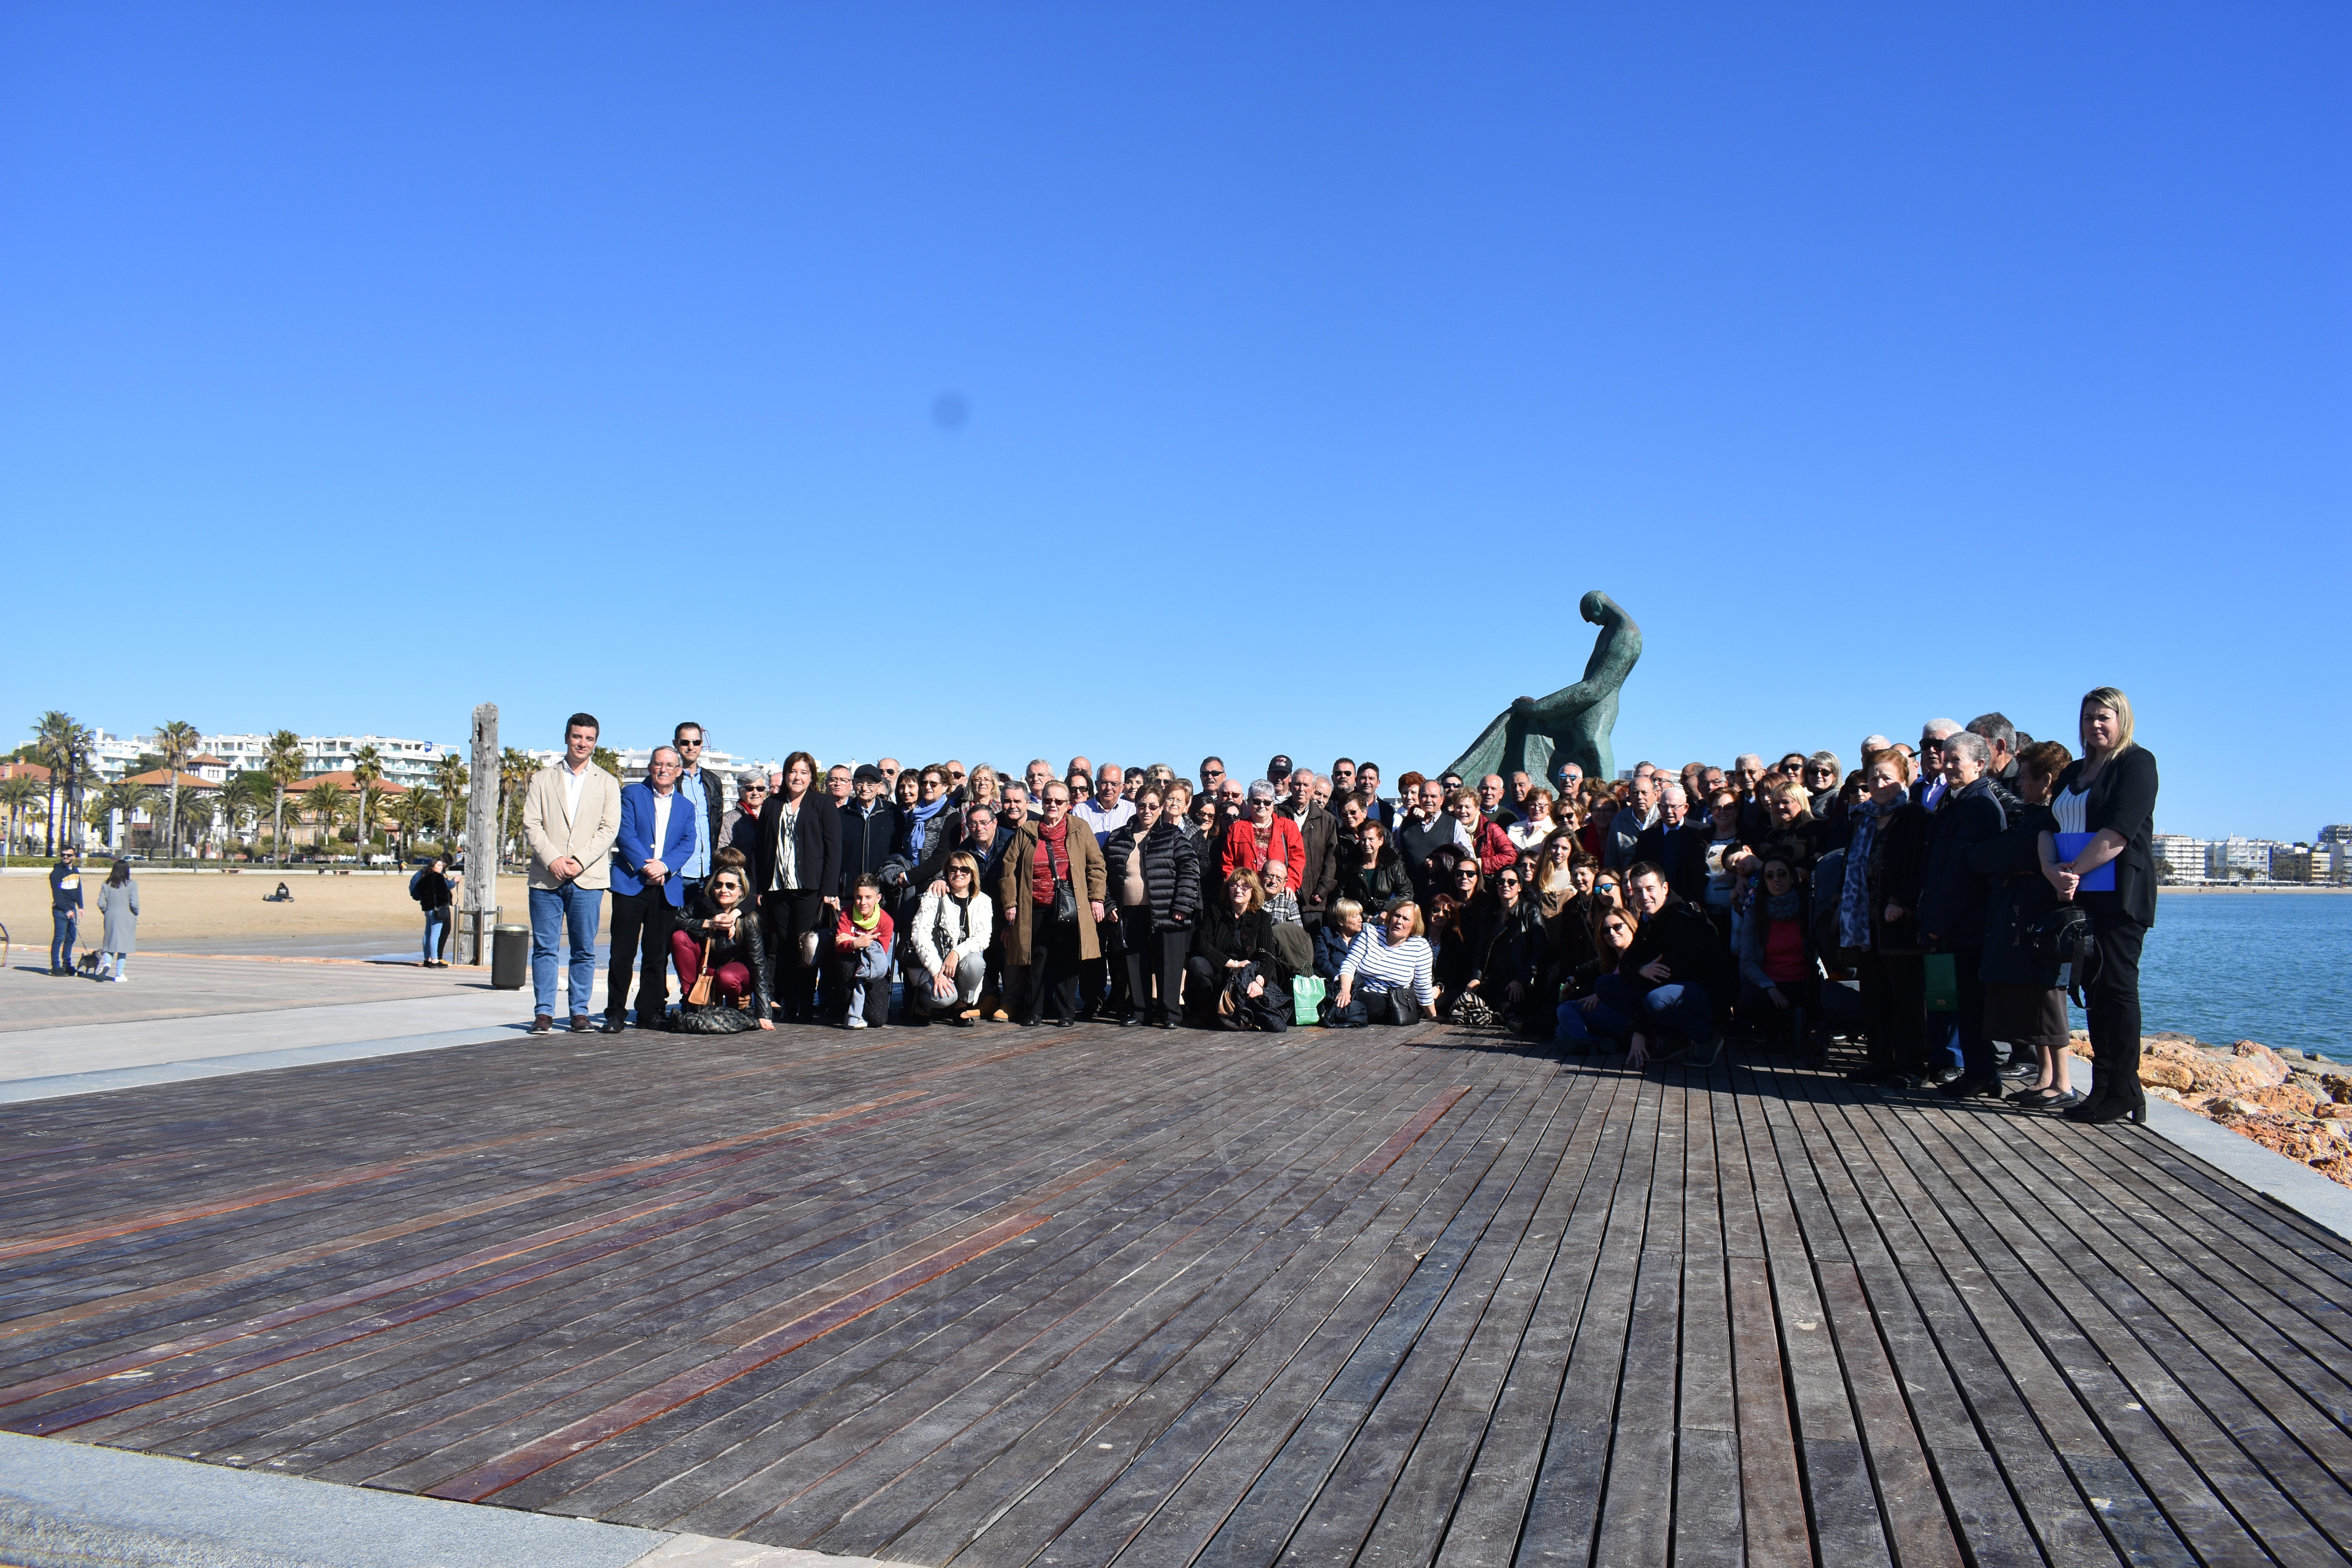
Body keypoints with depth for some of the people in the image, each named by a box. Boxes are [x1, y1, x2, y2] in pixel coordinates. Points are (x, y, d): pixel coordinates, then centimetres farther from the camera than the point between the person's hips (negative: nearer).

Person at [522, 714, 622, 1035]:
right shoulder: (543, 779, 12)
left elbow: (610, 829, 1)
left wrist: (579, 862, -11)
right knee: (544, 948, 0)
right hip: (546, 877, 1)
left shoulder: (607, 783, 11)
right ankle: (544, 1013, 6)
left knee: (584, 949, 2)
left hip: (588, 878, 0)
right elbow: (531, 825, 4)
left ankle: (580, 1012, 9)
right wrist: (552, 860, -11)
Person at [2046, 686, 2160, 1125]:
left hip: (2118, 893, -7)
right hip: (2079, 895, 7)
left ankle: (2123, 1092, -3)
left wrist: (2074, 871, -14)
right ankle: (2104, 1086, 10)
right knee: (2094, 989, 7)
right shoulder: (2075, 772, 19)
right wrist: (2052, 870, -9)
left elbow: (2117, 833, -15)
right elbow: (2049, 826, 10)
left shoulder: (2137, 763, -3)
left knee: (2116, 986, -7)